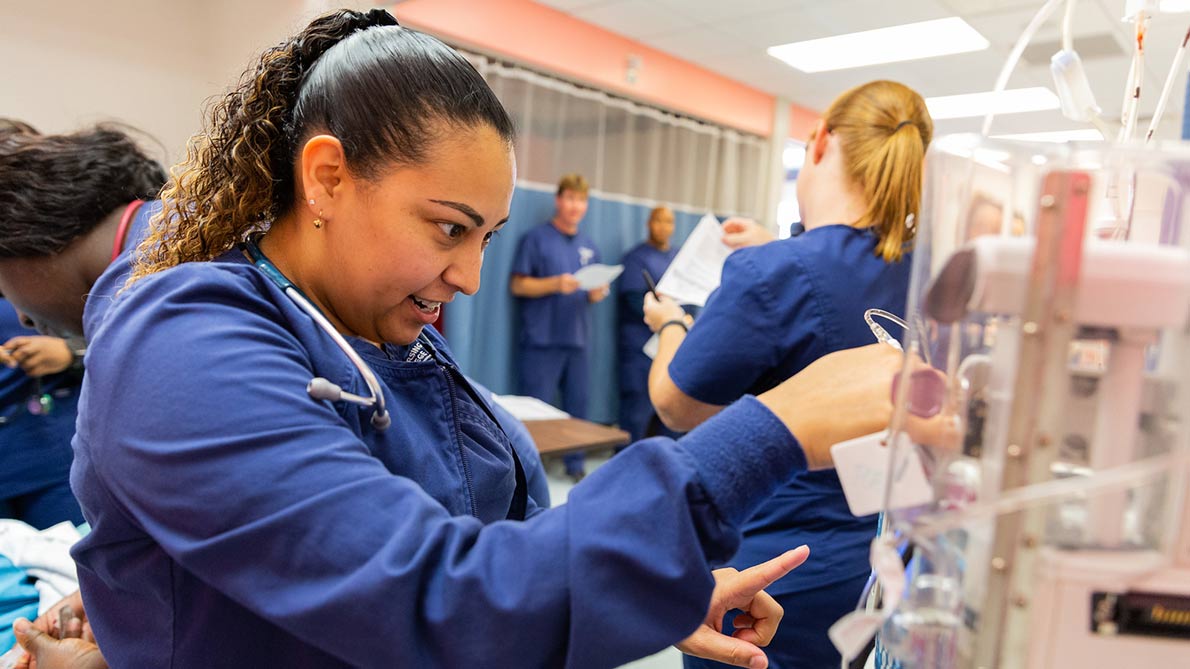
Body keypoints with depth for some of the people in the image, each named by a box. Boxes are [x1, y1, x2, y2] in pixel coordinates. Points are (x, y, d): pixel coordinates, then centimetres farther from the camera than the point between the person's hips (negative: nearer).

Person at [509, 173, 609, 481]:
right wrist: (555, 284, -19)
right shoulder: (536, 238, -1)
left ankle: (575, 465, 21)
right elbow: (518, 285, -5)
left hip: (577, 339, 5)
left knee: (577, 405, 9)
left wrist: (596, 293, -2)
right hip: (542, 339, -5)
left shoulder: (589, 247, 16)